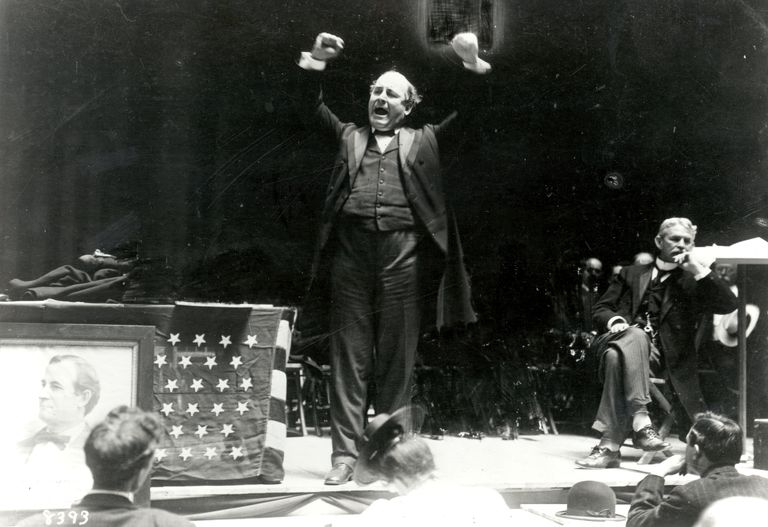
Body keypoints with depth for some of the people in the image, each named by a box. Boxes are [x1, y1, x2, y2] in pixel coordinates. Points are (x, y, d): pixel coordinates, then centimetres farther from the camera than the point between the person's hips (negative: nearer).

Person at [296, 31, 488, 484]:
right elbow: (314, 109, 13)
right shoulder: (349, 136, 21)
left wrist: (473, 67, -1)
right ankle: (345, 454, 5)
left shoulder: (424, 140, 18)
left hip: (403, 254, -1)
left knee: (397, 358, 2)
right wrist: (311, 67, -2)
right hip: (351, 251, 1)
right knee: (350, 355, 1)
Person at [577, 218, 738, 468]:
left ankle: (609, 445, -41)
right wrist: (614, 321, -5)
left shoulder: (693, 282, 21)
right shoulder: (632, 274, 26)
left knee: (618, 357, -37)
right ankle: (640, 421, -44)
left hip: (658, 352, -1)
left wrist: (699, 270, 0)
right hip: (625, 338, 2)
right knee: (635, 335, -38)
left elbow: (729, 304, 4)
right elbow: (600, 309, 19)